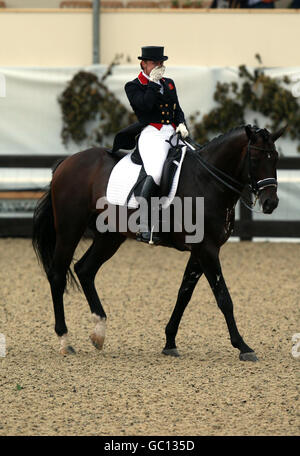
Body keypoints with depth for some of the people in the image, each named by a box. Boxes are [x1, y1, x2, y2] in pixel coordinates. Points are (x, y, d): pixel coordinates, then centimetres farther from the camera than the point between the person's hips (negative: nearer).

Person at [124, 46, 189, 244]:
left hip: (172, 134, 7)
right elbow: (145, 104, -12)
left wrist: (181, 124, 4)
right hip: (152, 134, -7)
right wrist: (153, 82, -6)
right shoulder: (133, 86, 6)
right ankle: (144, 227, -32)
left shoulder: (169, 84, 24)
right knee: (155, 173, -30)